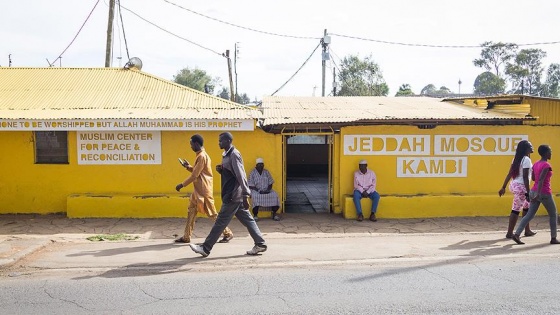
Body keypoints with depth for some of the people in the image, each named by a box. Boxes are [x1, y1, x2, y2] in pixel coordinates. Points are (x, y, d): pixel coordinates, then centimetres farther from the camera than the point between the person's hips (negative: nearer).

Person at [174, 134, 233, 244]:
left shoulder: (202, 156, -17)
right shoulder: (201, 155, 14)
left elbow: (194, 175, -19)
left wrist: (182, 185, -13)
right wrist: (188, 167, 10)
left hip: (204, 190, -10)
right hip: (198, 190, 10)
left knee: (212, 213, -3)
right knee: (191, 211, 9)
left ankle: (228, 233, 6)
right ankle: (186, 237, 14)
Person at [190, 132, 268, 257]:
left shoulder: (234, 155, -15)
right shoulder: (226, 155, 15)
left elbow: (241, 176, -19)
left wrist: (245, 196, -22)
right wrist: (220, 170, 2)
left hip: (233, 196, -10)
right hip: (233, 195, 10)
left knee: (221, 222, -3)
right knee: (247, 220, 10)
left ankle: (205, 248, 2)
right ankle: (260, 244, 13)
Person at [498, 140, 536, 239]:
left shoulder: (517, 159, 11)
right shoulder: (526, 160, -14)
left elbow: (509, 174, 10)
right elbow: (525, 177, -19)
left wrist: (503, 187, 12)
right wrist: (528, 192, -18)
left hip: (514, 185, 9)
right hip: (521, 187, -9)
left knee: (527, 206, 20)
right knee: (516, 210, -4)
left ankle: (527, 230, 26)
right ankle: (509, 233, 0)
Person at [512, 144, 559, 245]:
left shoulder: (536, 164, 8)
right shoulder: (546, 165, -15)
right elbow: (541, 180, -25)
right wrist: (538, 194, -30)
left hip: (534, 191, 7)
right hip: (544, 193, -7)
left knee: (530, 215, 5)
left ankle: (517, 234, -8)